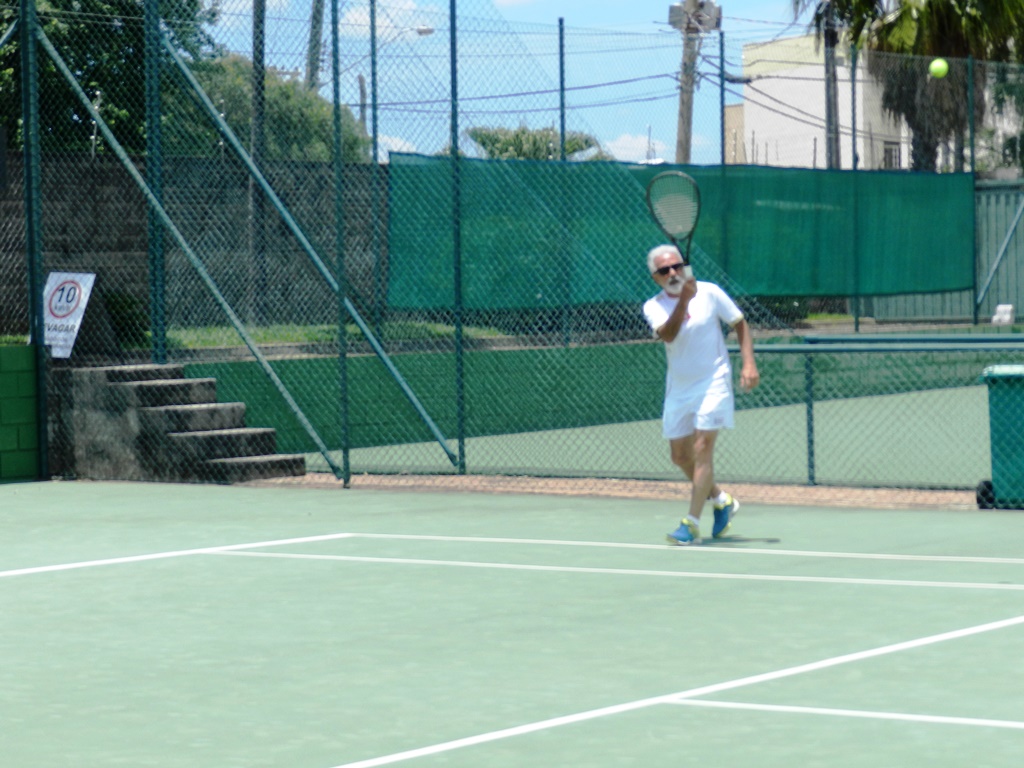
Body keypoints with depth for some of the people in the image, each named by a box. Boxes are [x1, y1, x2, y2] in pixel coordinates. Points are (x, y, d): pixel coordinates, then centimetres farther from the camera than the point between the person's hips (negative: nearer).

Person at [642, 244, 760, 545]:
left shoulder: (710, 292, -5)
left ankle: (691, 525, -16)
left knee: (702, 448, -15)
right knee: (680, 456, 9)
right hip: (678, 388, 4)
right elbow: (668, 335, -23)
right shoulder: (653, 307, -3)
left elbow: (739, 324, 3)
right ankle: (721, 501, 33)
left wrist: (749, 363, -8)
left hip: (712, 382, -4)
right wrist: (684, 299, -35)